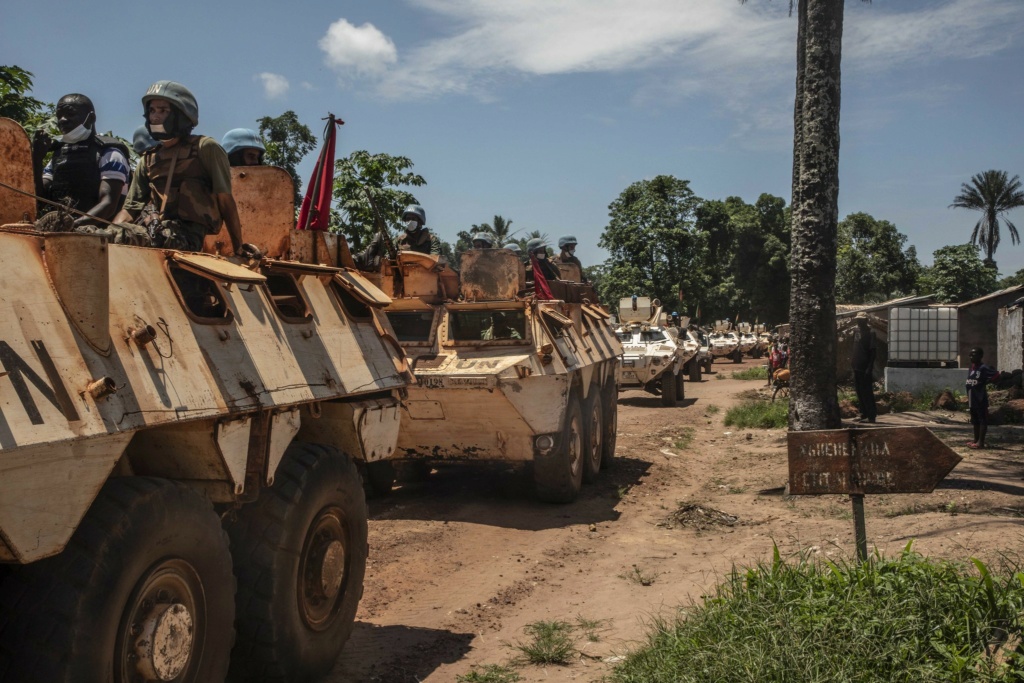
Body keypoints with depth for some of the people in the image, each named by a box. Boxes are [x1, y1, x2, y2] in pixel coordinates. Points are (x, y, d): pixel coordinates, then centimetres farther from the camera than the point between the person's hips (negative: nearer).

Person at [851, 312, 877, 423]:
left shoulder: (870, 333, -11)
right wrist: (852, 360, 16)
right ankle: (864, 414, 21)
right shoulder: (856, 331, 10)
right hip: (857, 367, 8)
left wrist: (870, 367, -18)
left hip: (865, 368, -8)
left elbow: (873, 351, -14)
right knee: (859, 392, 13)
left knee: (867, 392, -5)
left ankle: (871, 416, 0)